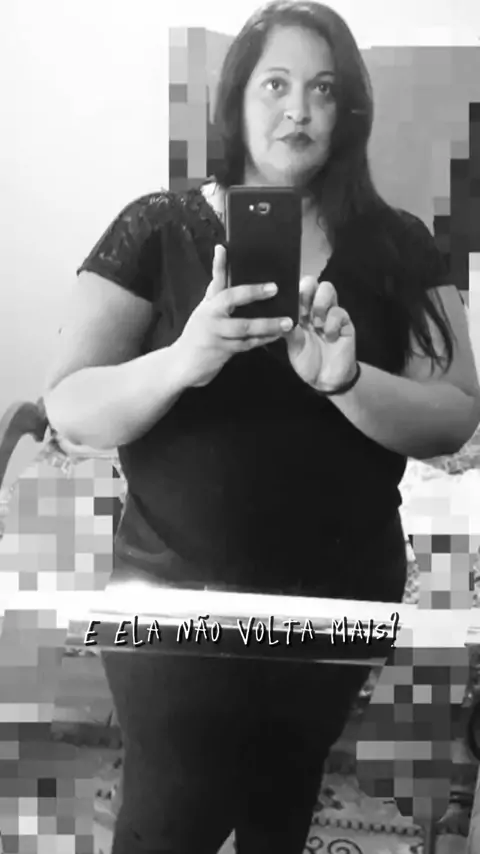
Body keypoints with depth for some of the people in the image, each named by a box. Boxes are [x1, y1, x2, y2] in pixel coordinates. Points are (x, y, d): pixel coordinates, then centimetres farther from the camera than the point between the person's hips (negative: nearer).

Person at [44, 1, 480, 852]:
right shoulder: (156, 229, -6)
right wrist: (181, 361, -30)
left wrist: (346, 380, -27)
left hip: (340, 602, 3)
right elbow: (69, 410, -10)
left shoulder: (397, 245, 0)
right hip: (177, 601, -2)